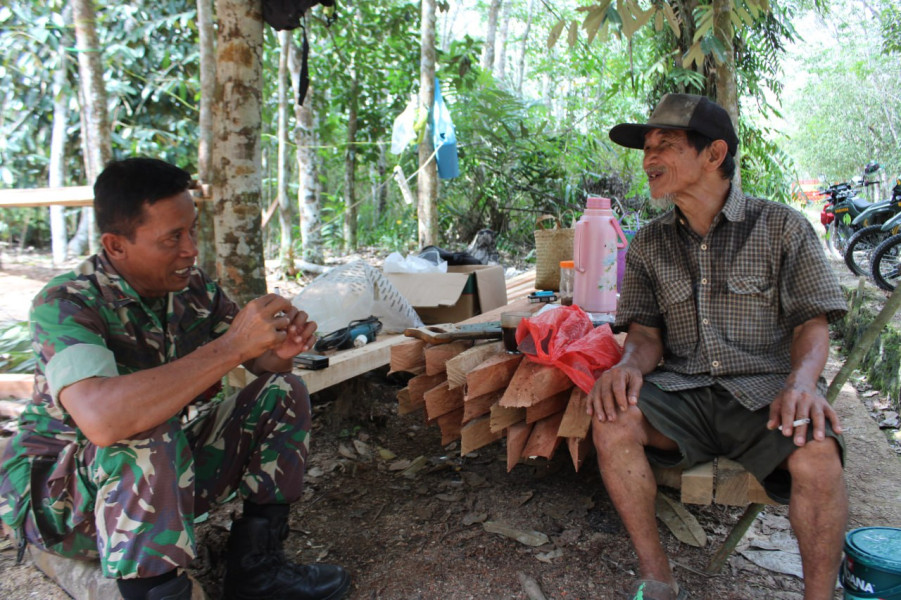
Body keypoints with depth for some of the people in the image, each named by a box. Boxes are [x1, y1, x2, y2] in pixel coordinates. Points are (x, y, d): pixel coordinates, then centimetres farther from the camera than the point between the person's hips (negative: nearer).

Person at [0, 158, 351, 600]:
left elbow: (263, 364, 3)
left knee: (285, 393, -3)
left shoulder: (194, 289, -7)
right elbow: (102, 420, -44)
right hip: (62, 493, -6)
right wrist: (230, 347, -40)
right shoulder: (65, 304, -25)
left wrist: (280, 350, -22)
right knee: (150, 437, -37)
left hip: (169, 474, 7)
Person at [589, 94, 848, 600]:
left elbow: (813, 321, -1)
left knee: (817, 454, -33)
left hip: (766, 388, -2)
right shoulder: (649, 245, 11)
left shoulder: (783, 226, 2)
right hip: (684, 391, 3)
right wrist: (630, 365, -18)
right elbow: (645, 331, 6)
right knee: (612, 422, -27)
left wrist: (802, 382, -23)